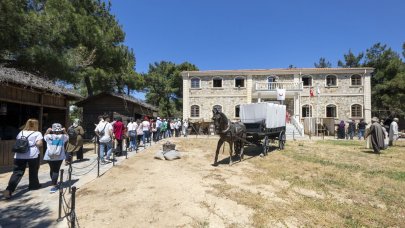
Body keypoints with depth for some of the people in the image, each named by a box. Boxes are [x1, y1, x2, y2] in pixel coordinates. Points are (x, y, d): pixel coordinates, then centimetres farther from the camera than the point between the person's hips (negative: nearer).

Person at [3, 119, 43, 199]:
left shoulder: (21, 132, 16)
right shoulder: (37, 133, -1)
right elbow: (39, 144, -11)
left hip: (19, 155, 4)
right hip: (32, 155, -4)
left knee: (17, 173, 2)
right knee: (33, 171, 15)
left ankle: (9, 190, -12)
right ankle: (33, 185, 30)